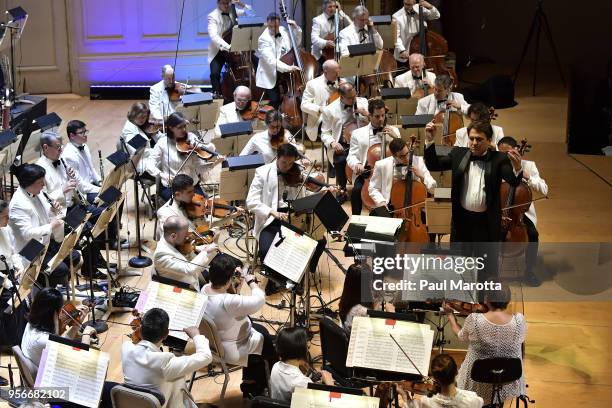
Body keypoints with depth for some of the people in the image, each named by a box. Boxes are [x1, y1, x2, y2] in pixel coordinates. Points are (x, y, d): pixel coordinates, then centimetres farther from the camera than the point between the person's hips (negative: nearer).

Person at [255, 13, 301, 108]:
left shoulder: (283, 31, 4)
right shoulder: (264, 39, -16)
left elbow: (297, 42, 21)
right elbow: (270, 60, -27)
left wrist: (296, 28, 4)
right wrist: (287, 67, -37)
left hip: (285, 73, 6)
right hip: (271, 76, -6)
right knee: (275, 101, -17)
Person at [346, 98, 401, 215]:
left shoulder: (393, 131, 13)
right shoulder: (358, 133, 10)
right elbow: (351, 156, 6)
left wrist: (396, 137, -6)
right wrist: (357, 164, -17)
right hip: (366, 173, 0)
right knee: (357, 190, -29)